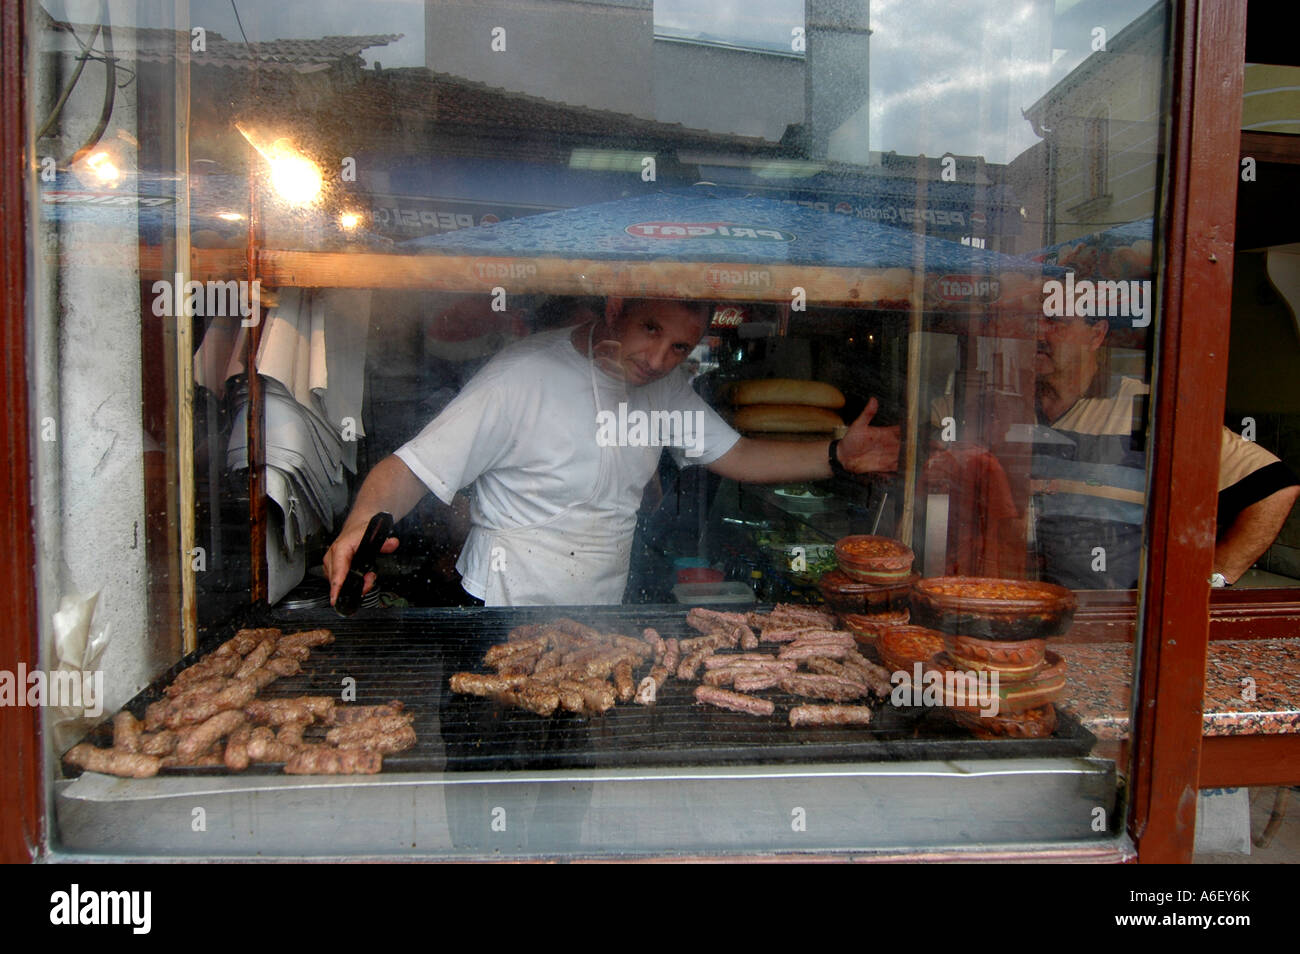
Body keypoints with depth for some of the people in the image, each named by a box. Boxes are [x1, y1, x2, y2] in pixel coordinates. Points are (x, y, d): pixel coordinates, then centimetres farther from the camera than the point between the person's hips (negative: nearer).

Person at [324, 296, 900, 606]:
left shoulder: (665, 387, 1)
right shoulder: (523, 376, -21)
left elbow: (737, 456, 5)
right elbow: (410, 467, -21)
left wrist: (838, 455, -8)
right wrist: (361, 524, -41)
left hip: (603, 611, 6)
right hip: (502, 613, -6)